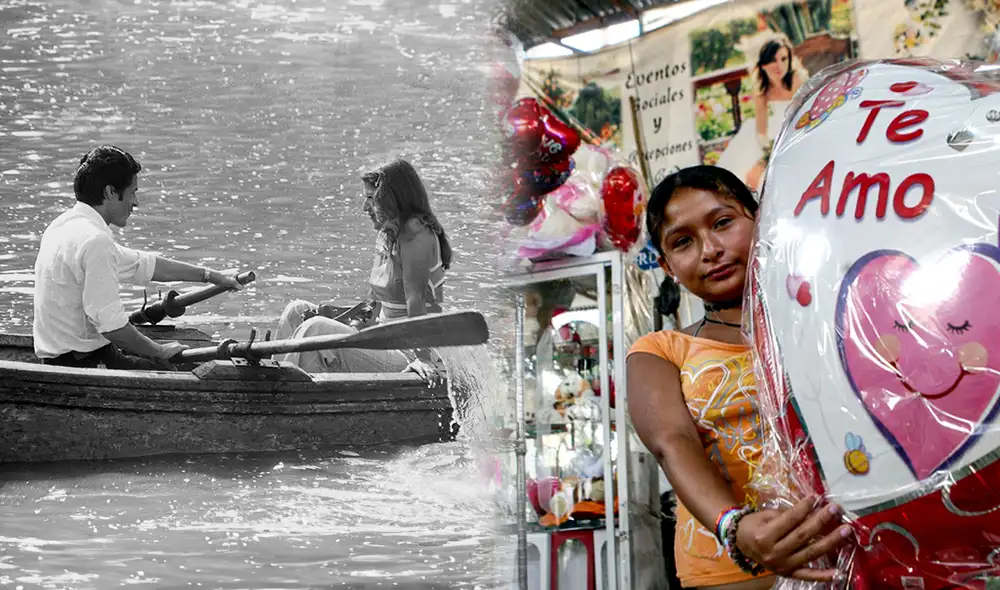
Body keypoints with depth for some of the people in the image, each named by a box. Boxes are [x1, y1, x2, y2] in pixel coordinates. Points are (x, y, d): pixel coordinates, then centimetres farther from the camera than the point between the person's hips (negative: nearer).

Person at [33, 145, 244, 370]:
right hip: (81, 364, -10)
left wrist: (212, 276, 22)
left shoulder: (68, 224, 11)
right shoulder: (94, 241, -23)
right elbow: (111, 324, -26)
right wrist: (159, 351, -9)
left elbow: (142, 264, 18)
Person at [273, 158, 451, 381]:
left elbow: (415, 298, -23)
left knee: (315, 329, -25)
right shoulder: (386, 233, 13)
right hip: (386, 342, 10)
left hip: (407, 354, -10)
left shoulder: (416, 233, -15)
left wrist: (422, 359, -27)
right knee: (297, 312, 10)